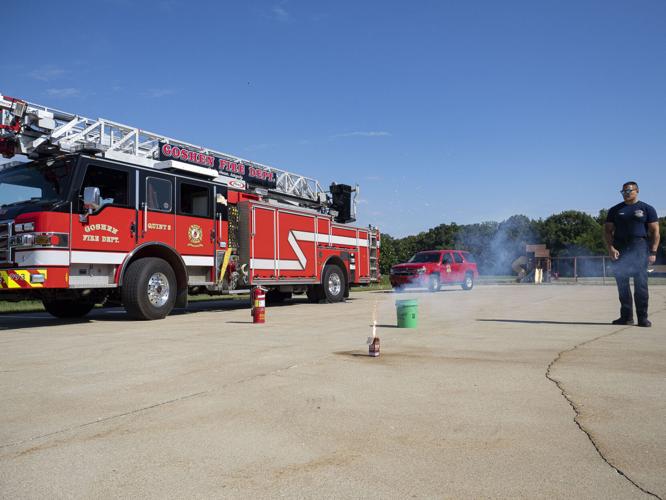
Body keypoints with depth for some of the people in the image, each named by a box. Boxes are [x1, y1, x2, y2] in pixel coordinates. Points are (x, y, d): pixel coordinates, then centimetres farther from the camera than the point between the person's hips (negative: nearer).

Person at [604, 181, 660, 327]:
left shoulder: (647, 209, 8)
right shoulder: (615, 210, 14)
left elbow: (655, 231, 4)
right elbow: (607, 230, 10)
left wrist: (653, 252, -6)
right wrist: (610, 248, -5)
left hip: (640, 249, -2)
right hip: (619, 249, 3)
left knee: (641, 283, -7)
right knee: (622, 284, 2)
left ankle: (642, 317, -3)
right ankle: (626, 316, 9)